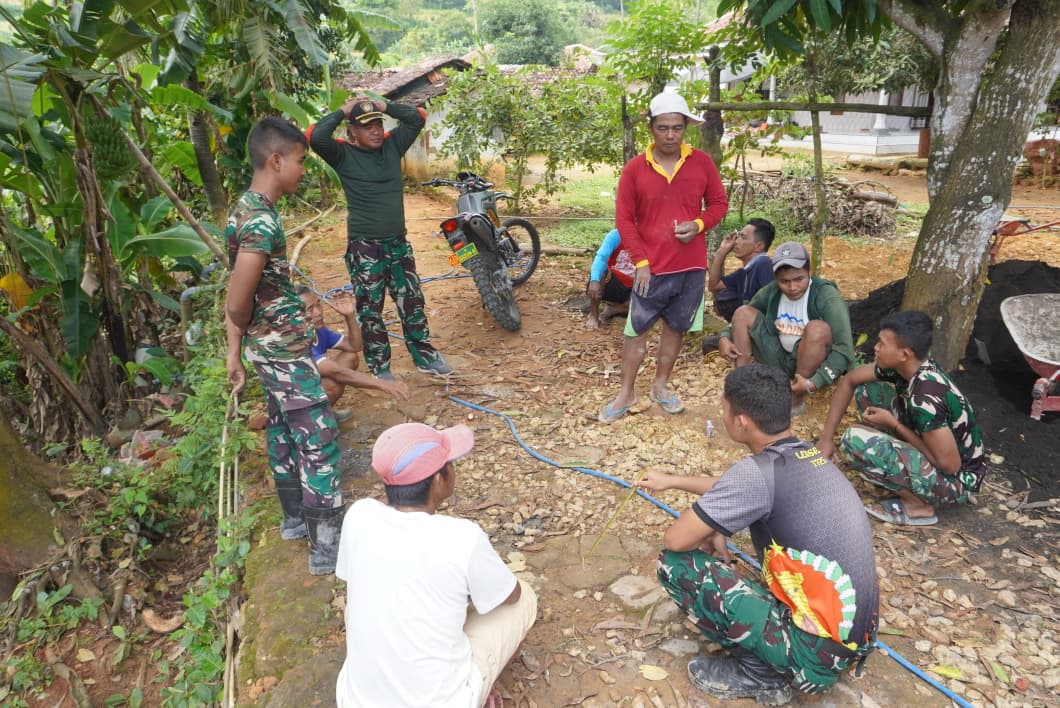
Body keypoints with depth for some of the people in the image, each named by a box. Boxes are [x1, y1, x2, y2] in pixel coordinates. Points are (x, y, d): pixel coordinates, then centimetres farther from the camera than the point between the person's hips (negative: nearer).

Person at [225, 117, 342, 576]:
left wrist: (236, 351, 12)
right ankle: (327, 550, 8)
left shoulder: (244, 209, 7)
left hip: (268, 347, 10)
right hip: (285, 349, -10)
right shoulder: (262, 222, -24)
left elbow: (235, 300, 9)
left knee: (283, 432, 20)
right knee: (319, 442, -3)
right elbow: (238, 305, -25)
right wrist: (248, 331, -2)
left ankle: (295, 519, 38)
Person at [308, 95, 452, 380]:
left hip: (398, 242, 5)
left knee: (412, 301, 12)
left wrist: (382, 106, 2)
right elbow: (316, 137, -24)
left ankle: (424, 356, 26)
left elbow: (418, 117, 8)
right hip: (365, 247, -5)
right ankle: (379, 368, 17)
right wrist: (343, 111, -11)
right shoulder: (344, 154, -7)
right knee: (370, 309, 4)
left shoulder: (392, 145, 7)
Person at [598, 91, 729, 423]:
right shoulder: (635, 168, -5)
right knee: (636, 330, 4)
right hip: (651, 267, -2)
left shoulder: (702, 162, 0)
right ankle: (626, 393, 16)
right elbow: (624, 219, -4)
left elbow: (719, 203, 7)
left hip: (691, 266, 2)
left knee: (675, 328, 13)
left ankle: (661, 386, 29)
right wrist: (640, 262, -10)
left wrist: (698, 225, -14)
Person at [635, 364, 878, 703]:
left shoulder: (759, 472, -24)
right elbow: (734, 489, 24)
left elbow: (675, 540, -18)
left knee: (676, 564, -9)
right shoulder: (807, 455, 4)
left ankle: (759, 672, 3)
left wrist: (708, 537, 4)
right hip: (855, 635, 9)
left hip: (819, 649, -9)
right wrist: (672, 481, 34)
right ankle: (768, 661, 12)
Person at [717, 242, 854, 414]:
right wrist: (725, 337, -12)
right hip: (780, 358, 5)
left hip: (813, 364, -4)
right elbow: (741, 320, 10)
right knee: (743, 313, -9)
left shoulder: (826, 296, -22)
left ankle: (797, 400, -19)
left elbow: (845, 349, -29)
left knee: (817, 328, -35)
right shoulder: (771, 291, -7)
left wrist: (815, 382, -39)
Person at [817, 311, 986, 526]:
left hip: (956, 479, -8)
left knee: (855, 439, -26)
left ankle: (918, 505, -8)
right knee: (867, 391, 2)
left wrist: (894, 425, -18)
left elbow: (950, 465, -27)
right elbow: (849, 381, 5)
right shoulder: (904, 366, -9)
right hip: (936, 448, 8)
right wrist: (826, 439, 2)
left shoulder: (925, 398, -34)